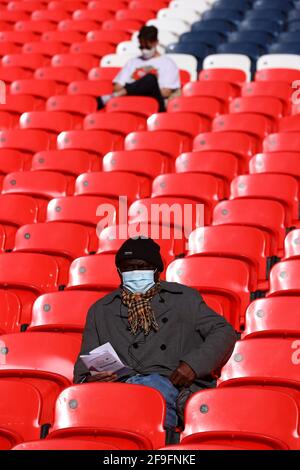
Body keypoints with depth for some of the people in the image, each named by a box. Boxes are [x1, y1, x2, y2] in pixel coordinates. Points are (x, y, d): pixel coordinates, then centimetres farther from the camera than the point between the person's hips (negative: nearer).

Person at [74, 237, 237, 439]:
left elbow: (225, 332, 16)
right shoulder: (100, 310, 27)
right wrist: (87, 381, -3)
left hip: (170, 382, -1)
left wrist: (194, 364, -2)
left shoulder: (184, 298, 22)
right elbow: (86, 361, 24)